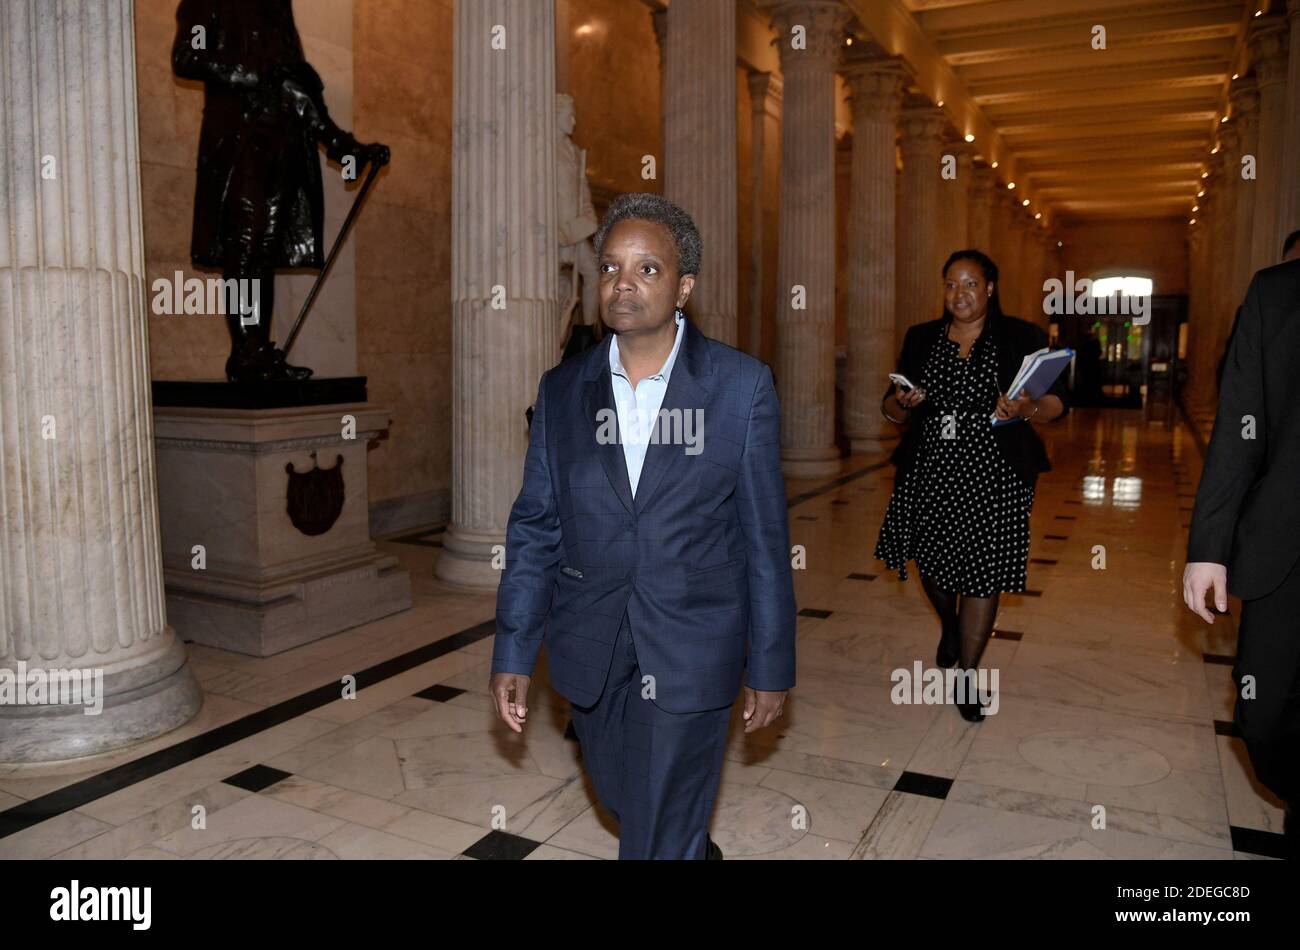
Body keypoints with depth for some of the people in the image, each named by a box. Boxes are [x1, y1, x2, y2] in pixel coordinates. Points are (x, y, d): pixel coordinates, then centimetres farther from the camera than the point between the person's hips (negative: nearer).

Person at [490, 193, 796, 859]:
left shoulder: (742, 386, -9)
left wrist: (770, 666, -3)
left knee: (658, 839, 4)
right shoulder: (561, 390, 0)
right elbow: (535, 528, 3)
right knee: (622, 801, 25)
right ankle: (694, 844, 56)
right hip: (590, 653, 4)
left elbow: (765, 536, -5)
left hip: (689, 652, -4)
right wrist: (513, 652, 2)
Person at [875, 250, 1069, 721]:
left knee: (983, 574, 0)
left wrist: (1028, 409, -23)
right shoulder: (921, 339, 9)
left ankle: (967, 675, 17)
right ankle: (949, 627, 46)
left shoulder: (1022, 338, 1)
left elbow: (1057, 402, -1)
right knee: (933, 562, 12)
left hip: (993, 479, -3)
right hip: (929, 475, 3)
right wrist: (902, 403, -13)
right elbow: (891, 408, 10)